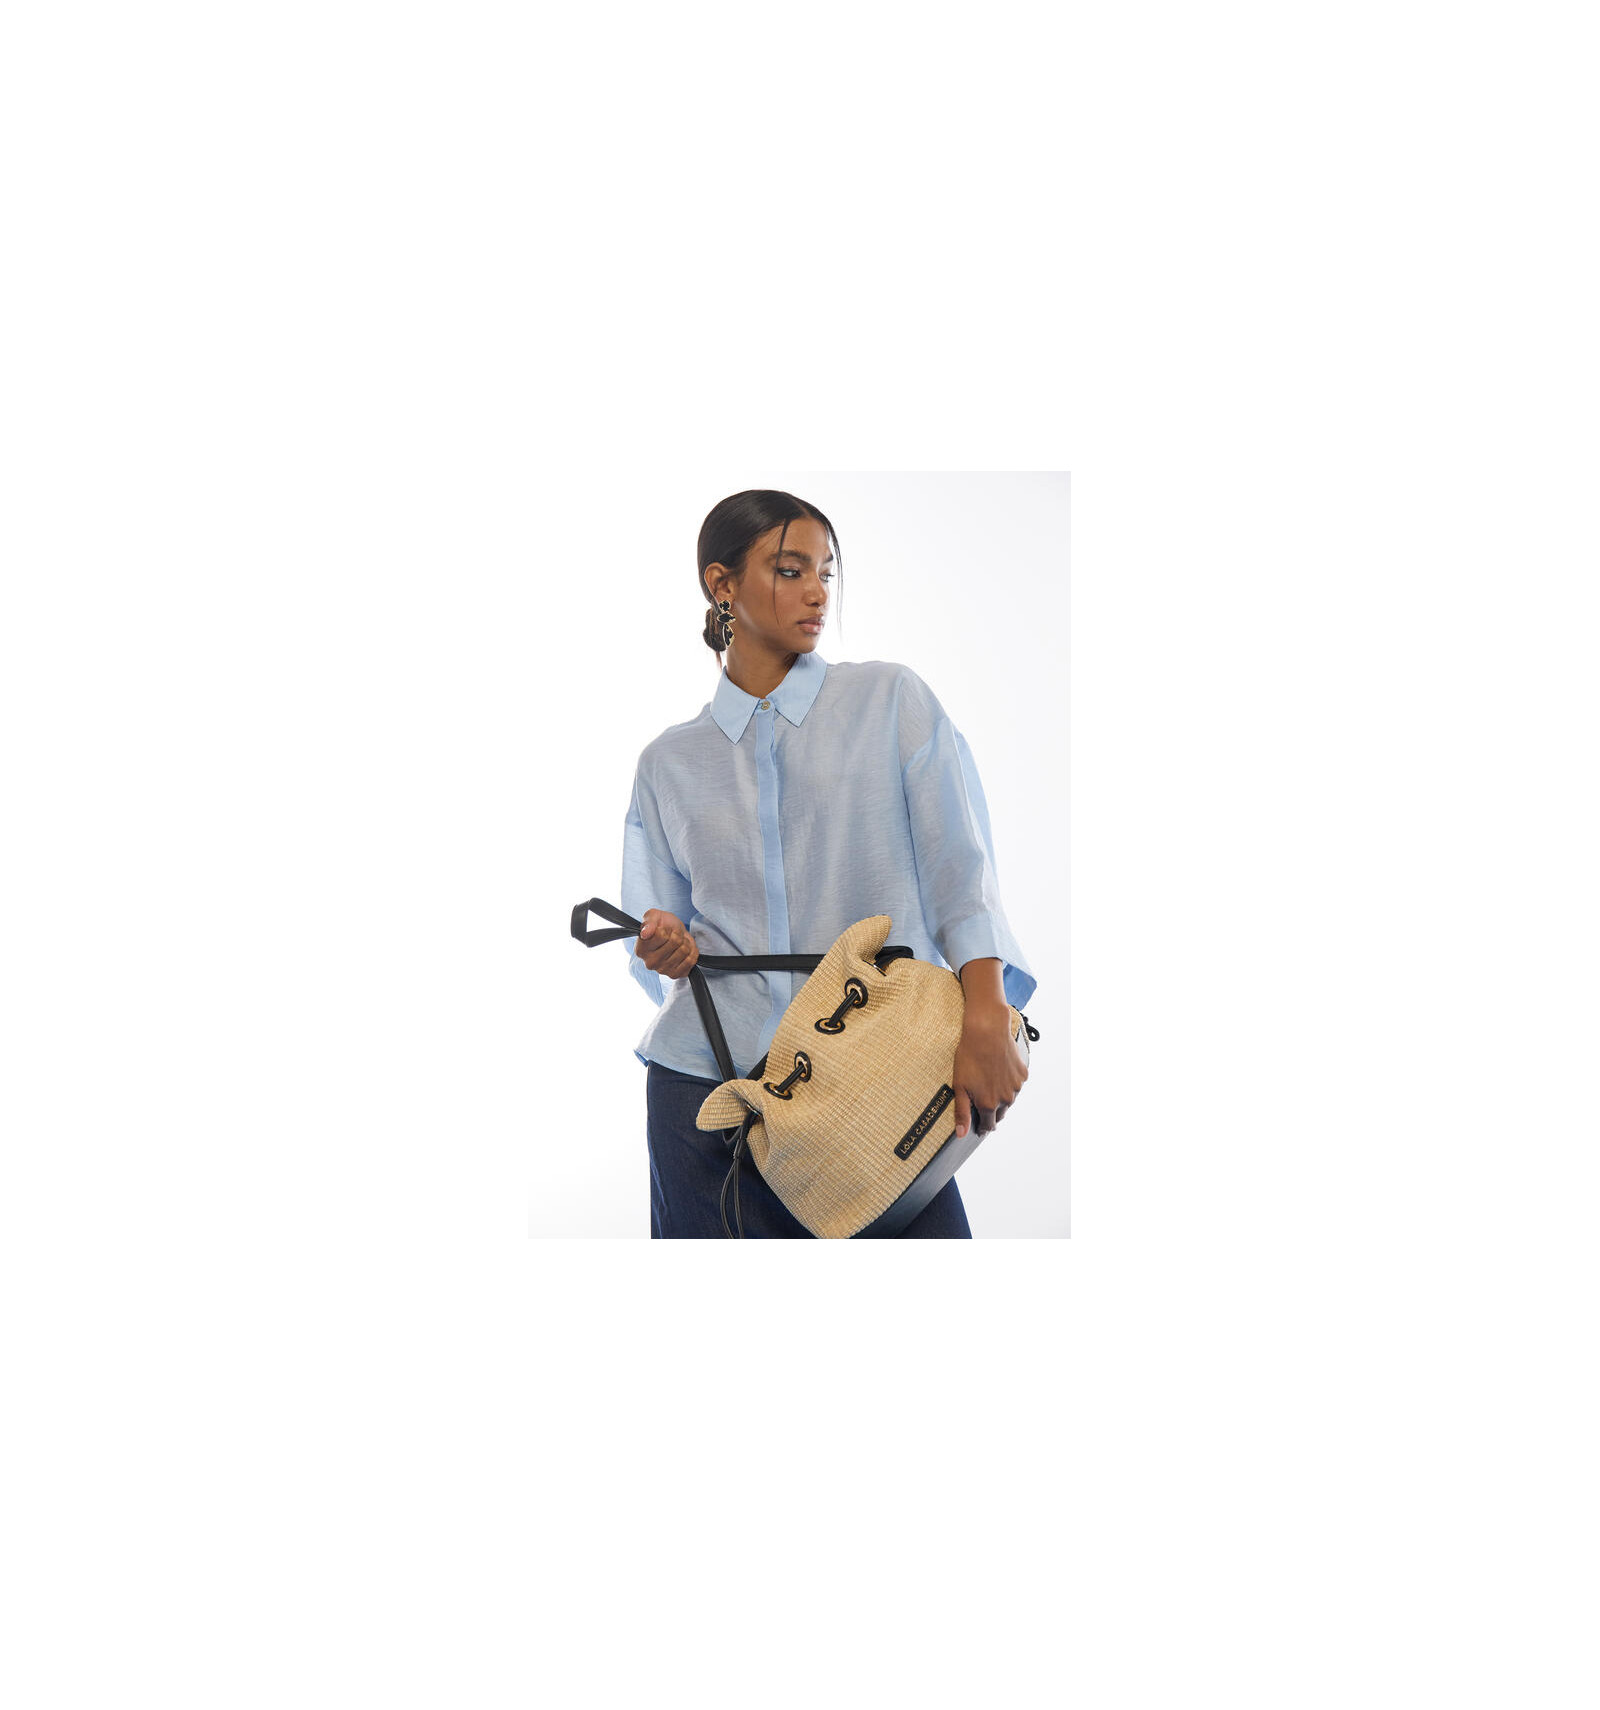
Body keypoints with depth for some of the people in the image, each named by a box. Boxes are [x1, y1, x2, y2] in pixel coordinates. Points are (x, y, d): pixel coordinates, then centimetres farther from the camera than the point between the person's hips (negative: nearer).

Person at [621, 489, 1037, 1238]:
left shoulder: (893, 699, 4)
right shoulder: (669, 761, 10)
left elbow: (960, 867, -6)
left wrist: (986, 1022, -20)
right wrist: (663, 946, -8)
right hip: (708, 1081, 2)